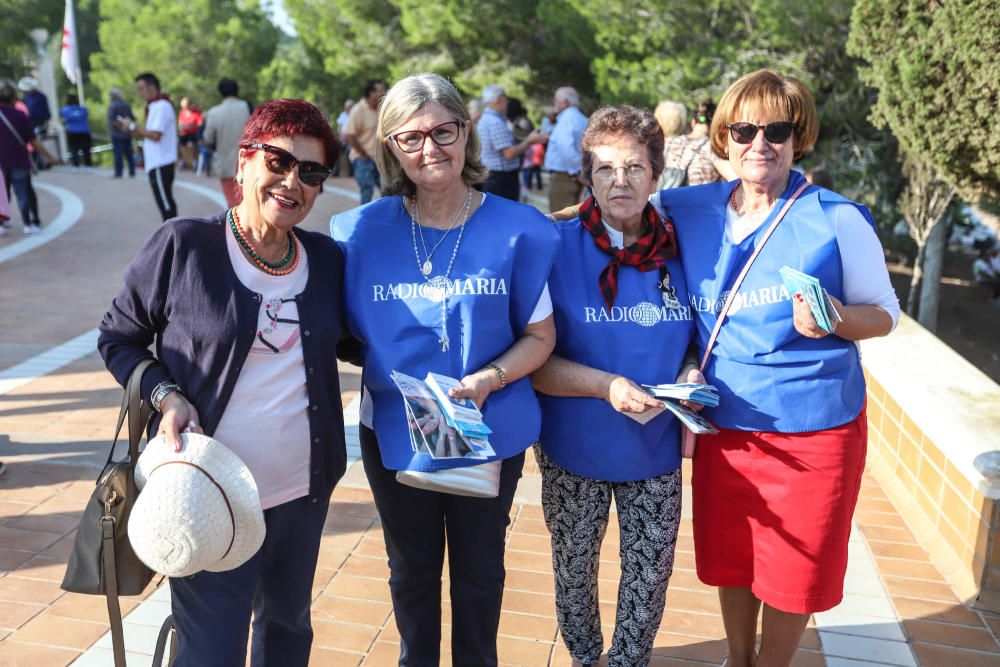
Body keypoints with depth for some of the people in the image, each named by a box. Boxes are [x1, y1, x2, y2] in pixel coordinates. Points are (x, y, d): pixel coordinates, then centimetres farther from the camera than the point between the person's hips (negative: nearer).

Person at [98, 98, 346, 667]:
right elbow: (119, 336, -1)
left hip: (304, 488, 5)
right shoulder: (183, 246, -11)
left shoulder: (328, 259, 1)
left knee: (288, 620, 26)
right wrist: (163, 395, -17)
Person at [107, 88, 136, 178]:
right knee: (129, 153, 9)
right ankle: (132, 172, 10)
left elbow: (112, 119, -20)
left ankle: (118, 173, -6)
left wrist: (120, 126, -16)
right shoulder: (126, 105, 12)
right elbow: (132, 118, 12)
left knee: (118, 153, -5)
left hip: (117, 134, -6)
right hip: (127, 134, 6)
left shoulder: (113, 105, -8)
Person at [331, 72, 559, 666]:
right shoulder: (363, 231, -7)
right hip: (395, 432, 1)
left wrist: (487, 380, -21)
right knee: (412, 567, 22)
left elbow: (540, 336, -5)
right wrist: (395, 382, -15)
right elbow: (350, 334, 2)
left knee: (479, 568, 19)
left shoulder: (519, 231, -10)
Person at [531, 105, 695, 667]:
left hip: (657, 452, 2)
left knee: (650, 577, 13)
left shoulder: (680, 250, -3)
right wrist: (606, 385, -25)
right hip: (575, 451, -1)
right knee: (573, 572, 18)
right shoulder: (557, 247, -12)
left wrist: (693, 375, -11)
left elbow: (701, 338, 11)